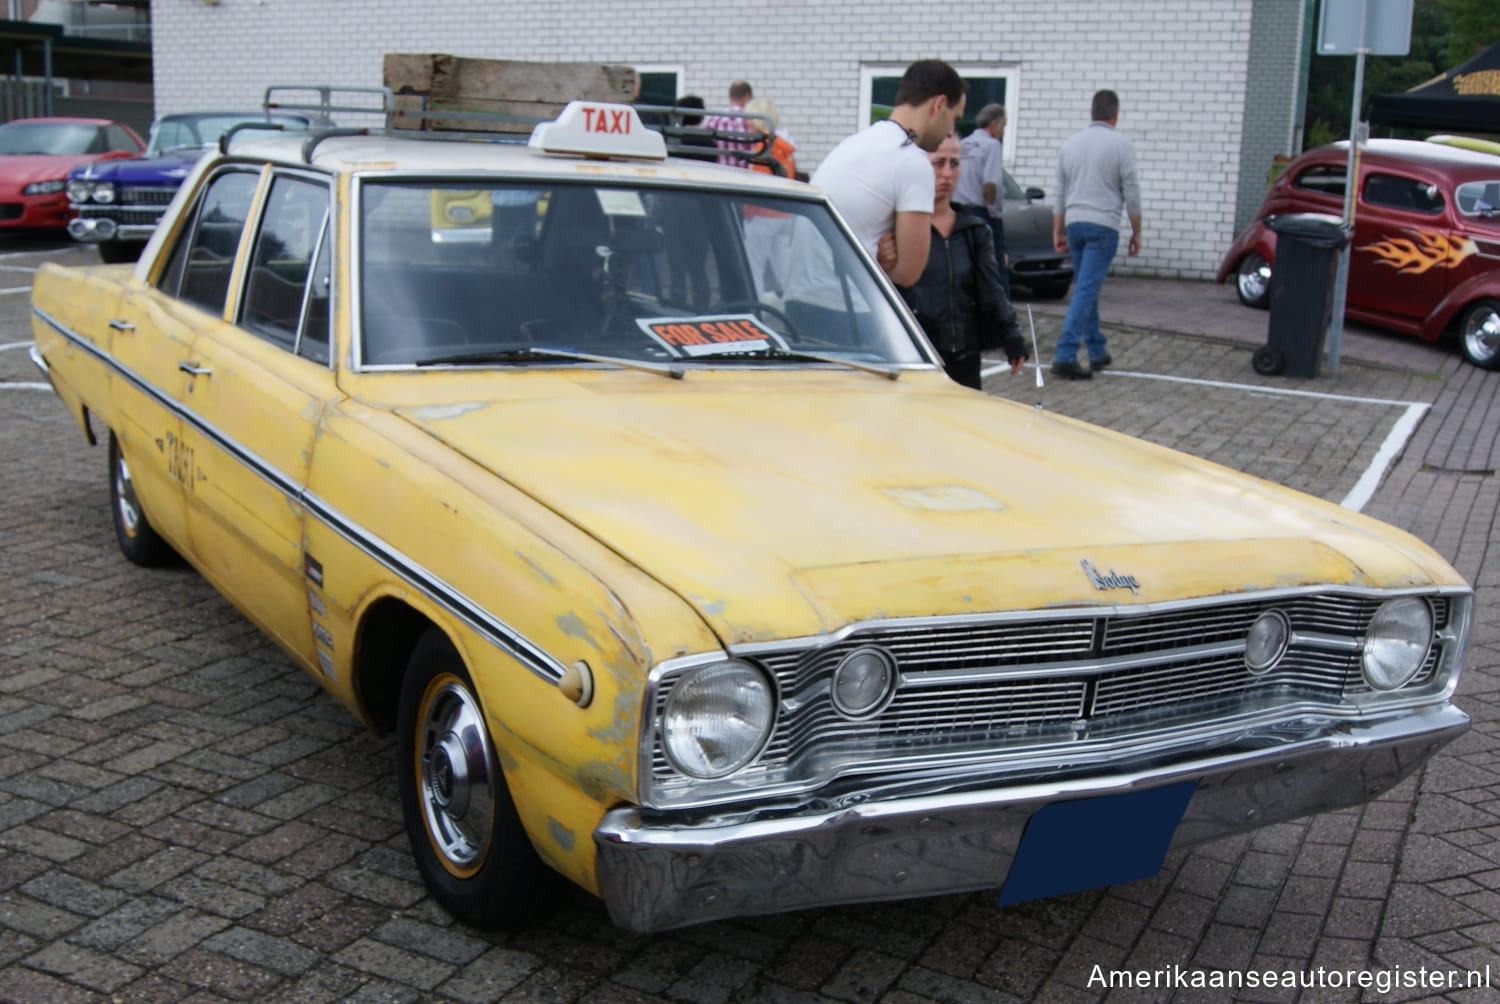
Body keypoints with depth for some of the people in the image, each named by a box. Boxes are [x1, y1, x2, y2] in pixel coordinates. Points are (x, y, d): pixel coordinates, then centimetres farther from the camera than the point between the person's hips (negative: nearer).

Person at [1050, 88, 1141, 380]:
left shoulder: (1070, 144, 11)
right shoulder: (1121, 145, -5)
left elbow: (1059, 193, 14)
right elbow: (1131, 194, -5)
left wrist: (1058, 231, 19)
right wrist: (1136, 232, 4)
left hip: (1074, 223, 6)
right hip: (1103, 225, -6)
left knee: (1086, 289, 16)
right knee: (1086, 290, -9)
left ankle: (1097, 352, 24)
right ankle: (1065, 355, -18)